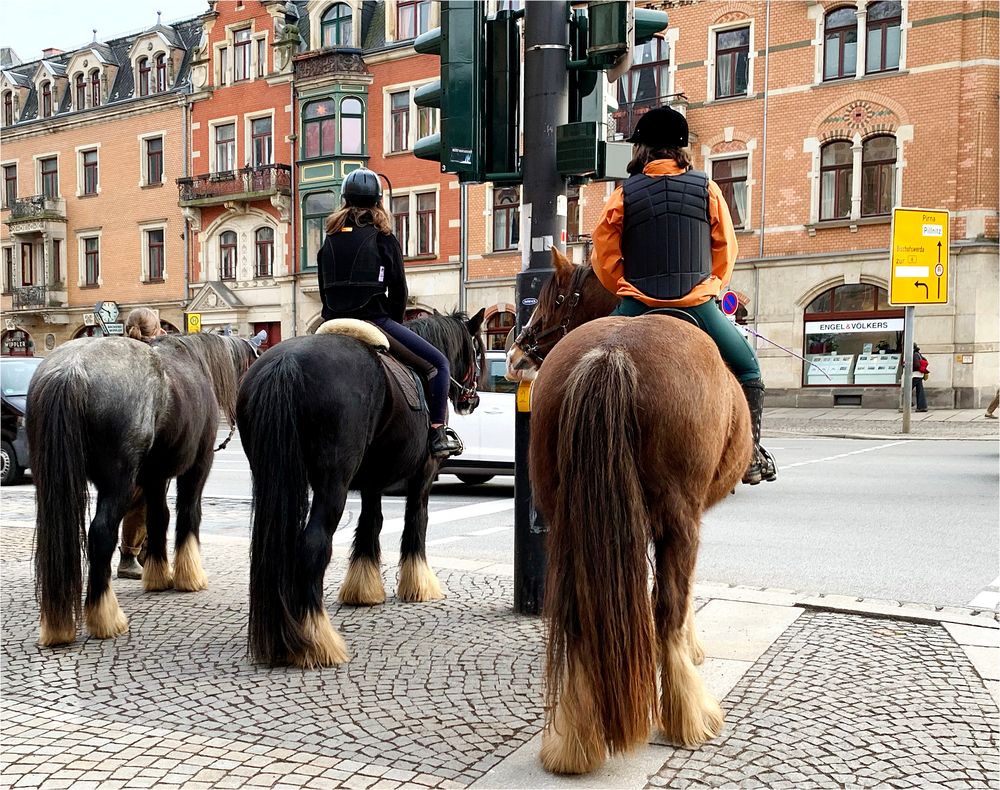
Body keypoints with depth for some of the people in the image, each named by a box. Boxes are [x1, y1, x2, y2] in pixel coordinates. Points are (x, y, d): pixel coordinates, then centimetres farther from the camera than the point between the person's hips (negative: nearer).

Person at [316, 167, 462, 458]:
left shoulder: (329, 240, 12)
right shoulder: (384, 239, -1)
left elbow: (324, 290, 14)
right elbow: (399, 291, -1)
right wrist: (394, 322, 14)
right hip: (374, 321, -5)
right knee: (439, 362, 3)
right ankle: (437, 434, -5)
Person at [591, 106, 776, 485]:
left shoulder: (625, 193, 4)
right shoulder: (707, 188, 6)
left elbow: (604, 255, 5)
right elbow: (727, 249, 10)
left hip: (638, 305, 0)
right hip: (698, 303, 0)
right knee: (748, 370, 18)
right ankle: (751, 454, 14)